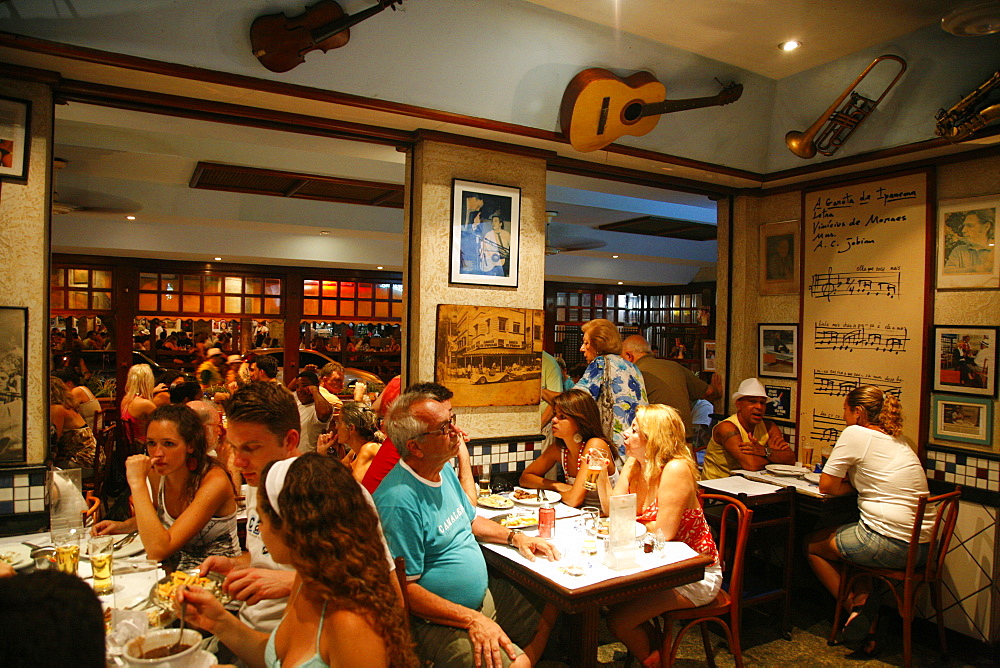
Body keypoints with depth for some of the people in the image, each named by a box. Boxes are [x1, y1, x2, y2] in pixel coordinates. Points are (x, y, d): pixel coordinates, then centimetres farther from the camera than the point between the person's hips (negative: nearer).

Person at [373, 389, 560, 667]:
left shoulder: (444, 470, 5)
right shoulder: (399, 501, -26)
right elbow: (405, 589, -24)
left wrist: (514, 536, 5)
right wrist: (473, 620, -25)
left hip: (485, 593, 9)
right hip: (438, 621, -9)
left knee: (550, 612, 10)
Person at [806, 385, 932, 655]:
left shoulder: (856, 433, -9)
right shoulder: (897, 440, 16)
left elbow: (826, 486, -6)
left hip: (889, 543, -8)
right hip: (921, 545, 8)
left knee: (812, 544, 15)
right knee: (837, 535, 29)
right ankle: (867, 627, 21)